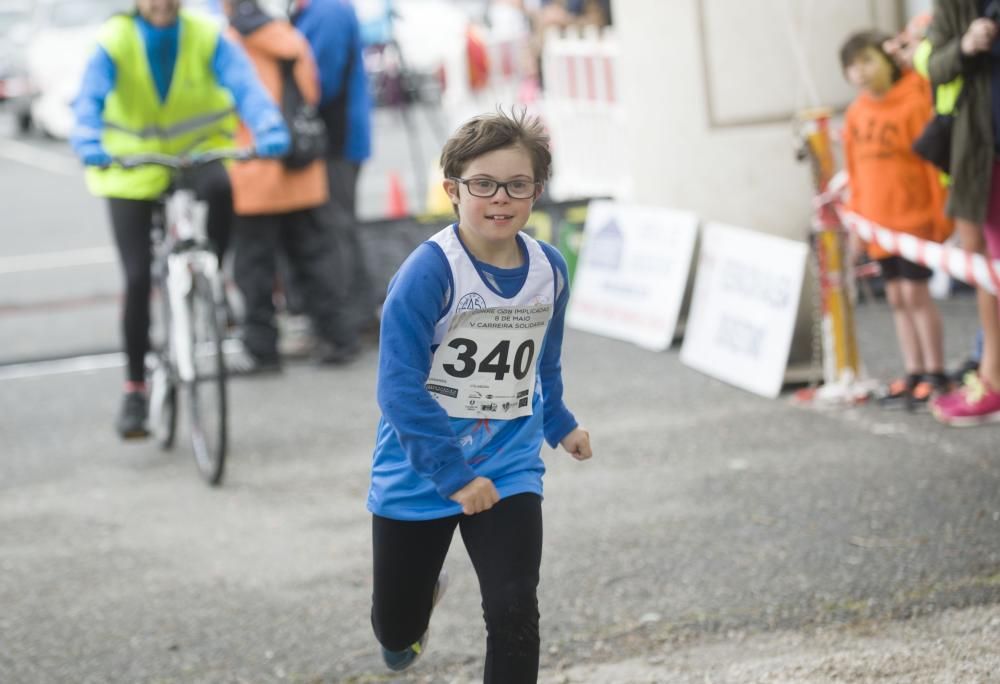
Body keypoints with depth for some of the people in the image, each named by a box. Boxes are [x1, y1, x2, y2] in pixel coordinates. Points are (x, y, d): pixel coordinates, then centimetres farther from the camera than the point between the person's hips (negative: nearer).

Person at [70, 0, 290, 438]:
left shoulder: (208, 38, -14)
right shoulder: (115, 43, -16)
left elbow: (245, 85, -27)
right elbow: (90, 98, -29)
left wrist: (269, 129, -46)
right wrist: (89, 143, -49)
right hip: (133, 168, 0)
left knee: (220, 189, -36)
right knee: (138, 279, -6)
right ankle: (135, 389, 7)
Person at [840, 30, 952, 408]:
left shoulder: (914, 104, -13)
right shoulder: (856, 114, 7)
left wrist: (941, 214, -11)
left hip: (915, 216, -7)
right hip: (879, 219, 7)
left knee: (915, 292, -6)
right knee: (896, 296, 10)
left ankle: (936, 374, 3)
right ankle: (914, 373, 18)